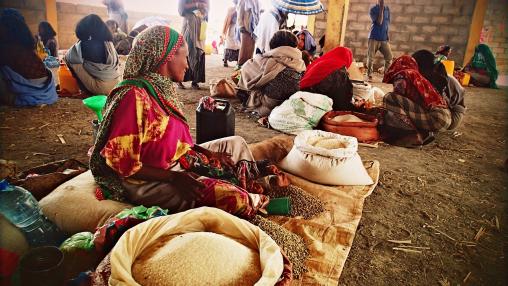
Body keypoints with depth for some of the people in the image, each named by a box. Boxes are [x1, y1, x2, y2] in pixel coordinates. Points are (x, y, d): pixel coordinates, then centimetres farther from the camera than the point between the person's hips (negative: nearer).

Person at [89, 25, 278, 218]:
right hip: (148, 181, -10)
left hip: (176, 162, 10)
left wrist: (208, 153, 2)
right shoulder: (135, 96, -23)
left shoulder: (162, 88, 4)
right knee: (231, 196, -21)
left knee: (236, 143, 13)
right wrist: (172, 177, -24)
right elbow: (122, 164, -22)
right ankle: (253, 204, 11)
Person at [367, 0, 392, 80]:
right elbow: (379, 22, -14)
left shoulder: (387, 9, 10)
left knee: (389, 57, -2)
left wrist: (387, 35, 10)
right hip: (374, 37, -4)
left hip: (384, 38, 4)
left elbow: (387, 22, 16)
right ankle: (369, 75, 4)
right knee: (370, 57, -5)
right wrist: (381, 9, -16)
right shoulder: (373, 9, -4)